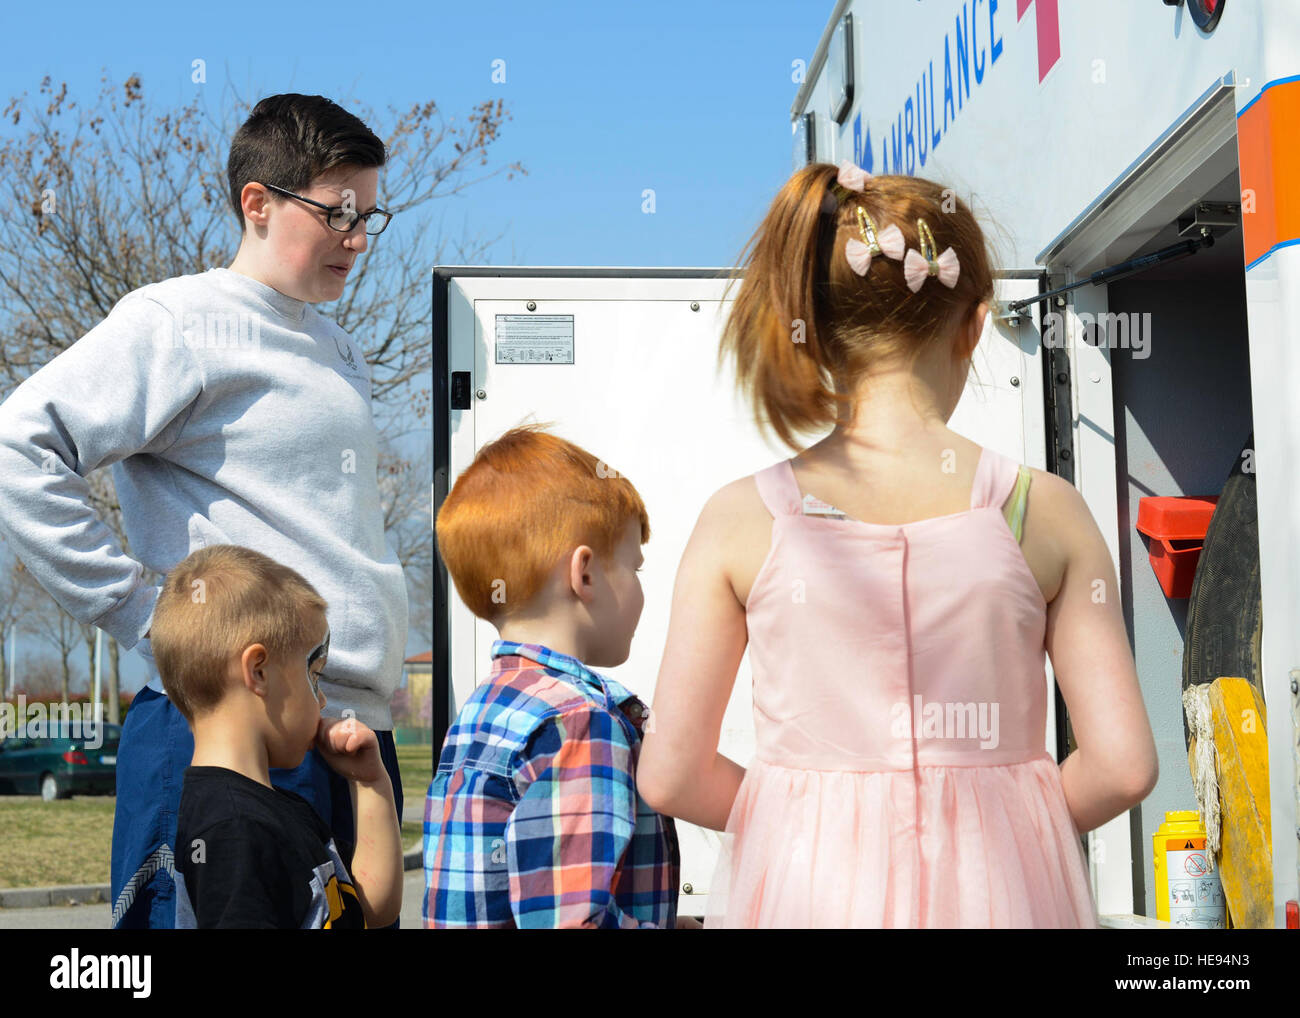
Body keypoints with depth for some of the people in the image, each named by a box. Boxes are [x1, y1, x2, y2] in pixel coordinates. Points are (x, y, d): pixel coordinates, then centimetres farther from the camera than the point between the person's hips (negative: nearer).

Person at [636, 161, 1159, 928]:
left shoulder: (743, 519, -6)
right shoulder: (1043, 510, -6)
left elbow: (670, 776, -6)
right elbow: (1123, 765, -6)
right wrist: (1009, 817, 11)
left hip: (807, 886, 0)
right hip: (996, 889, 1)